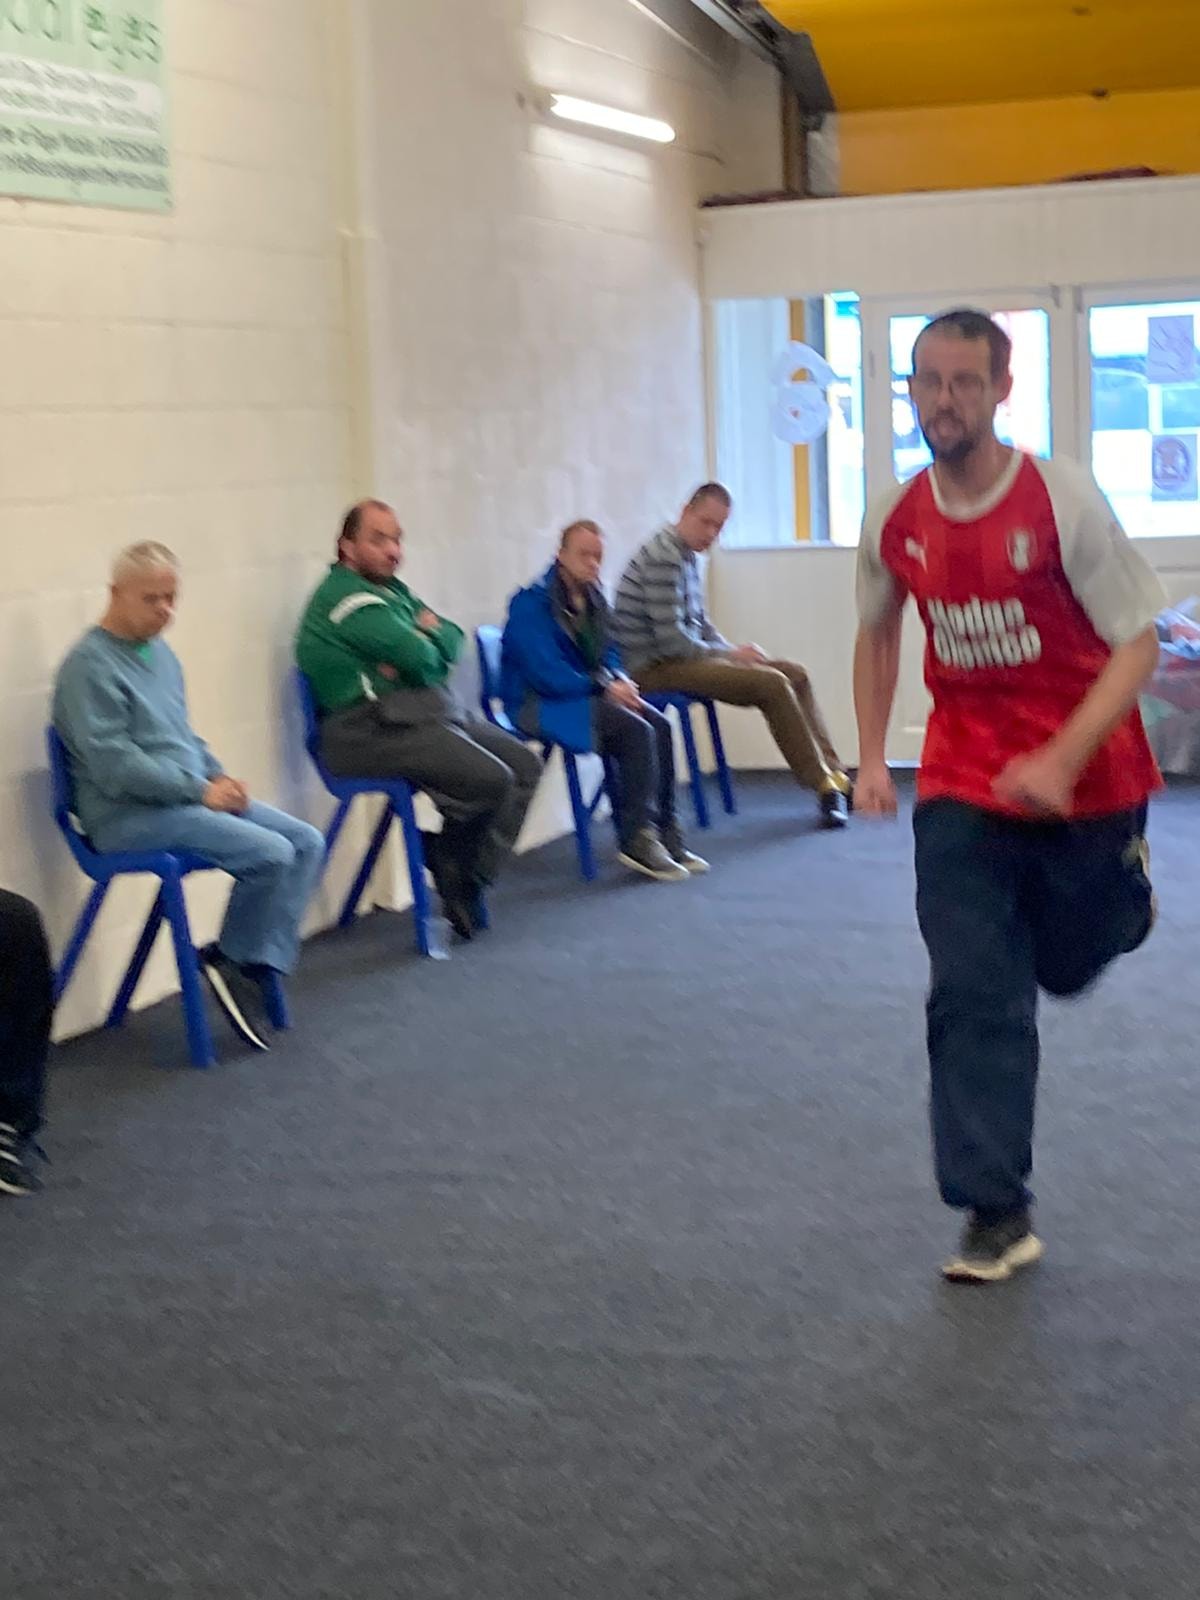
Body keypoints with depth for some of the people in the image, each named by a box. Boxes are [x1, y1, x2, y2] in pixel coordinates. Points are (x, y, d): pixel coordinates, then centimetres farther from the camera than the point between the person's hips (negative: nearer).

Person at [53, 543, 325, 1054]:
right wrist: (200, 789, -17)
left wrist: (220, 776, 5)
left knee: (307, 842, -6)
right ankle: (233, 962, -1)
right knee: (271, 854, -23)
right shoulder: (90, 665, -12)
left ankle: (256, 966, -8)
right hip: (129, 815, -9)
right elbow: (114, 765, -19)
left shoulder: (160, 652, 15)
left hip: (192, 796, 9)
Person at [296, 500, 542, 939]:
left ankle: (470, 883, 1)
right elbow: (420, 659, -19)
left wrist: (428, 637, -10)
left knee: (525, 764, 3)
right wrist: (425, 643, 5)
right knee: (490, 780, -24)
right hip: (370, 731, -11)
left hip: (429, 711, 11)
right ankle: (454, 881, -1)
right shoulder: (345, 597, -11)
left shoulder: (393, 589, 22)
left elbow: (452, 639, 13)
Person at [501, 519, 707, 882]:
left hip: (585, 694, 8)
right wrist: (604, 688, -18)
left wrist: (620, 680, -3)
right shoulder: (532, 603, -15)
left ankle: (666, 832, -10)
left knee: (660, 725, -15)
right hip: (539, 704, -8)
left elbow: (608, 653, 19)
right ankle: (637, 841, -18)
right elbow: (545, 673, -21)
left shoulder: (592, 597, 11)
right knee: (637, 730, -26)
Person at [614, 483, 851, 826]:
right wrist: (730, 653, -10)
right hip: (656, 669, -11)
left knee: (795, 674, 5)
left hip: (682, 658, 11)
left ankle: (834, 776, 2)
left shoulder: (687, 555, 15)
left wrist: (733, 651, 3)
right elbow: (670, 640, -22)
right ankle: (824, 786, -14)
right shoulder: (664, 557, -18)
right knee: (772, 684, -22)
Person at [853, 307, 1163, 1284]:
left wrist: (1062, 760, -27)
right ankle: (998, 1217, 3)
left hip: (1083, 783, -2)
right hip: (961, 792, 2)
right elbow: (877, 634, 16)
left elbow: (1139, 643, -15)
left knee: (1070, 965, 16)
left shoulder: (1065, 501, -17)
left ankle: (1122, 900, 53)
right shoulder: (895, 523, -4)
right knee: (973, 998, -4)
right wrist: (871, 756, 10)